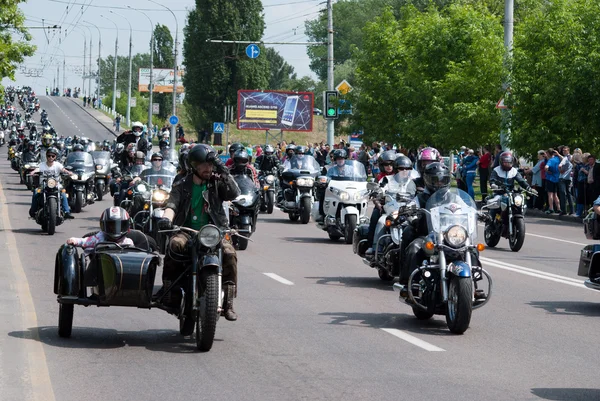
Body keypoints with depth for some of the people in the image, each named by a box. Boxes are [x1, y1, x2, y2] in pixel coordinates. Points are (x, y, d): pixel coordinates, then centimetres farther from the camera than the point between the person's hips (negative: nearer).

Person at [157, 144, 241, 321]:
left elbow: (234, 194, -5)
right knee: (175, 244, -34)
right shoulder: (182, 185, 11)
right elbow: (172, 204, -4)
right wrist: (166, 218, -26)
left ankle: (228, 303, -26)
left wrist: (224, 173, -14)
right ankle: (167, 290, -22)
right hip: (187, 231, 0)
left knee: (229, 253, -29)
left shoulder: (217, 183, 11)